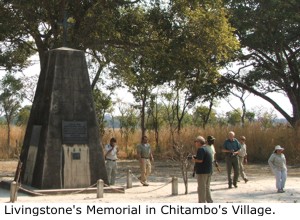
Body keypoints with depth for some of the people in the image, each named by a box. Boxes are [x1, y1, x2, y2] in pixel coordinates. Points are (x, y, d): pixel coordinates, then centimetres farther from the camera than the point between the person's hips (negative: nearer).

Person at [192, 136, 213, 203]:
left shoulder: (201, 149, -15)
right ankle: (209, 201, 22)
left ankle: (202, 202, 0)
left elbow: (200, 160, -24)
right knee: (207, 187, 18)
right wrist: (196, 159, 13)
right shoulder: (208, 148, 15)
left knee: (201, 188, -3)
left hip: (202, 172, -9)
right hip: (209, 171, 9)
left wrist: (194, 160, -5)